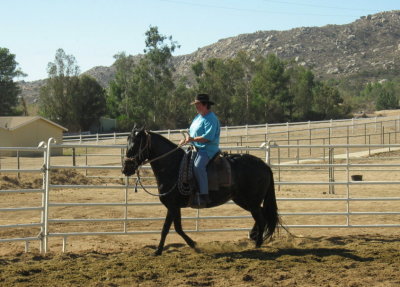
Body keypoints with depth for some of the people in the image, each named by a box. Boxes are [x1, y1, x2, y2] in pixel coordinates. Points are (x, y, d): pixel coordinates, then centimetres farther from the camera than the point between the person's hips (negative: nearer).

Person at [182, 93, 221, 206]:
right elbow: (192, 132, 26)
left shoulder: (210, 119, -12)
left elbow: (208, 137, -23)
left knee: (198, 166, -32)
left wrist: (193, 139, -22)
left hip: (208, 149, -11)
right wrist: (187, 139, 5)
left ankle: (204, 196, -34)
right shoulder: (198, 117, 19)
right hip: (196, 148, 11)